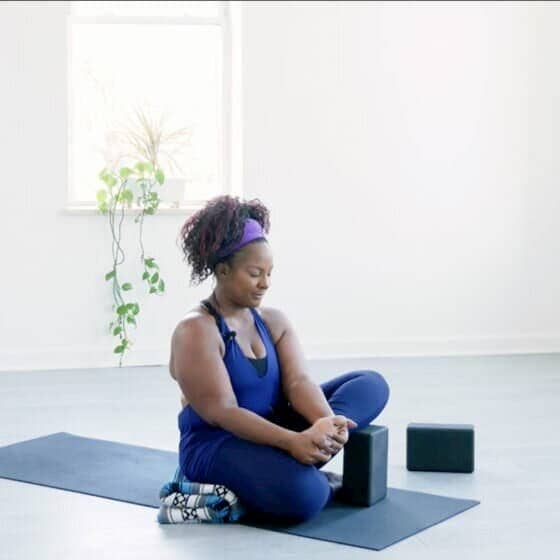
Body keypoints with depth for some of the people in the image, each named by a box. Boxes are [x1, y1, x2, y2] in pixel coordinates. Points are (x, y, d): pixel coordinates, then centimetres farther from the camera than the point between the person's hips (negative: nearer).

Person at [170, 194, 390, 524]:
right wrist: (292, 441, -32)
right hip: (216, 445, -8)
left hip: (273, 428, 8)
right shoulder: (196, 332, -14)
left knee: (371, 384, -6)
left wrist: (325, 422, -29)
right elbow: (222, 412, -21)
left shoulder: (274, 321, 7)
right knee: (300, 495, -40)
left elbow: (297, 382, -7)